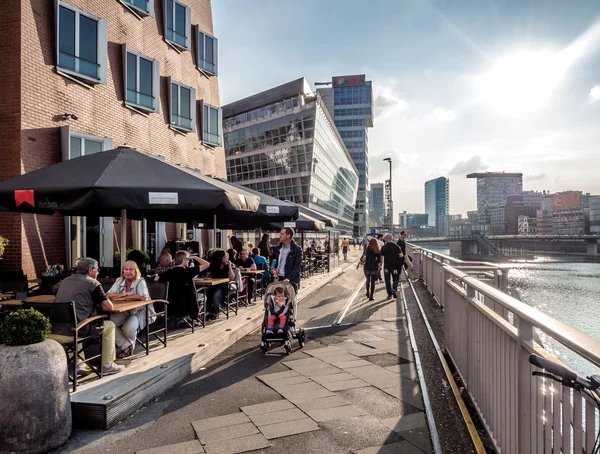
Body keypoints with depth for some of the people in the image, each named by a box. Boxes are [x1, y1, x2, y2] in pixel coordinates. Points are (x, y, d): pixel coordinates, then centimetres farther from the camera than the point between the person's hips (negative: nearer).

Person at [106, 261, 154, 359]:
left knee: (128, 328, -29)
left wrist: (123, 298, -23)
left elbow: (143, 297, -28)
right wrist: (124, 294, -24)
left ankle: (131, 345, 7)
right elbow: (108, 295, -6)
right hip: (124, 311, 5)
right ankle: (126, 346, -5)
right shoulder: (119, 281, 6)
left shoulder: (140, 282, -9)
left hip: (139, 311, -5)